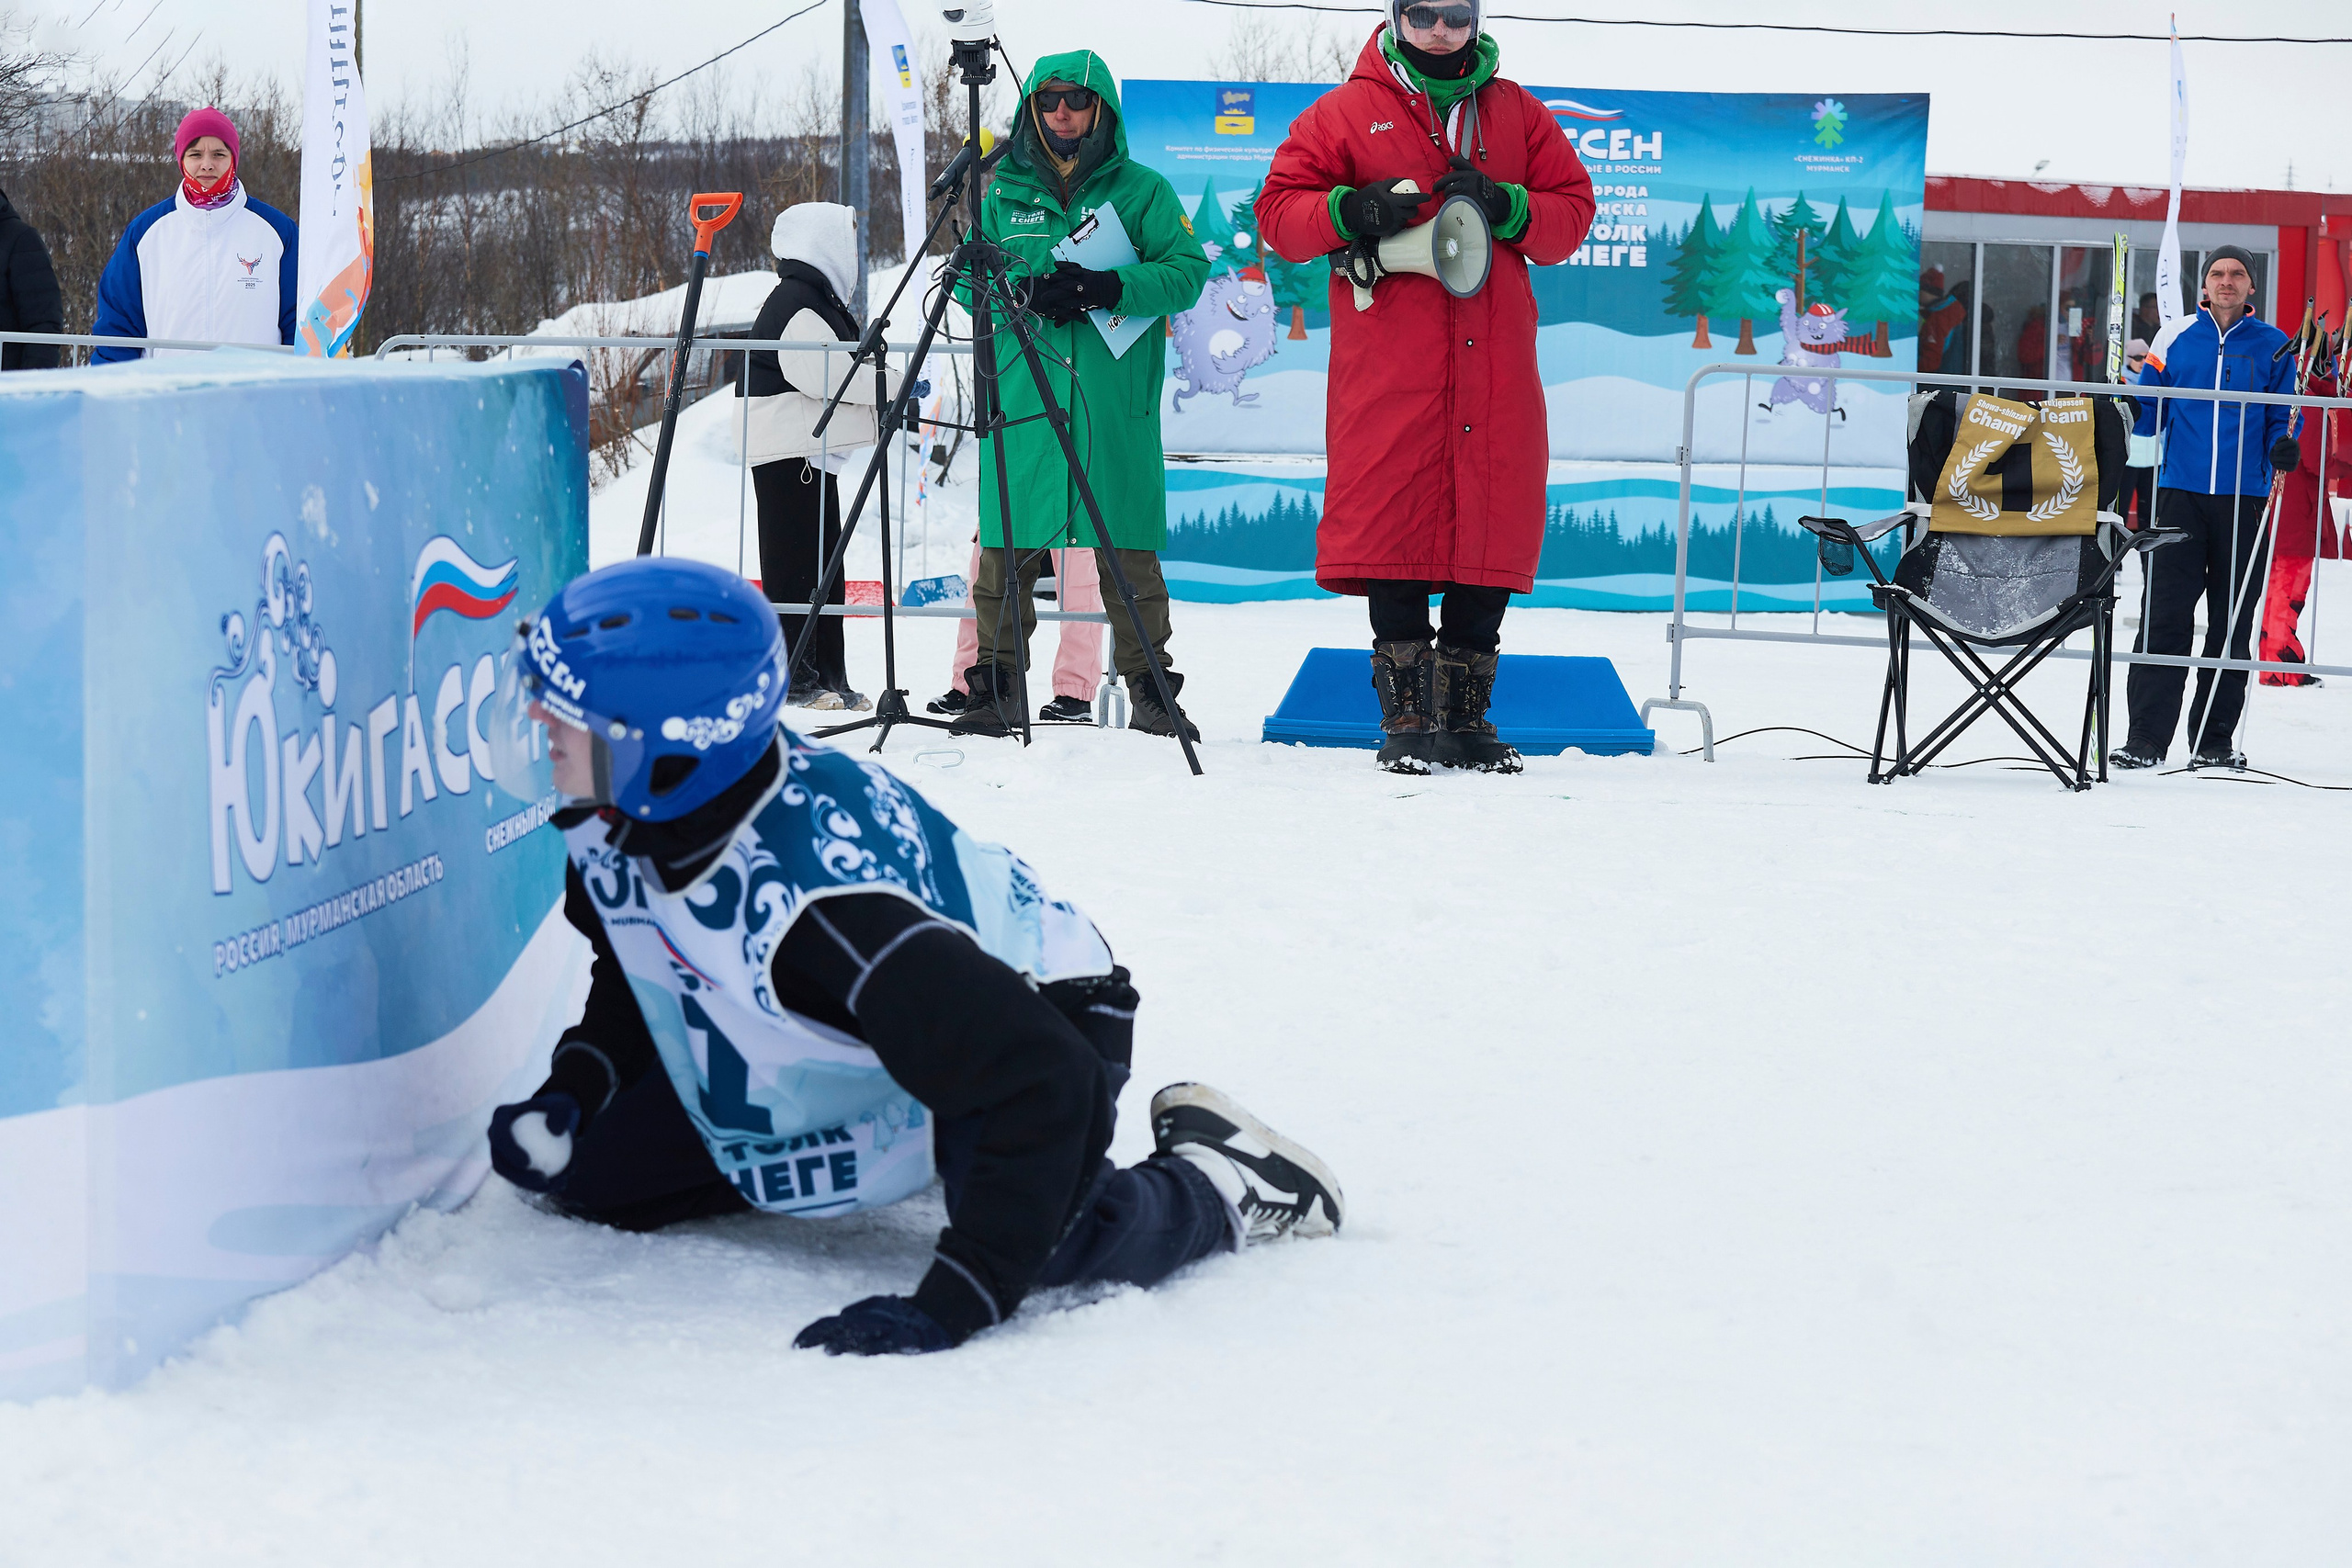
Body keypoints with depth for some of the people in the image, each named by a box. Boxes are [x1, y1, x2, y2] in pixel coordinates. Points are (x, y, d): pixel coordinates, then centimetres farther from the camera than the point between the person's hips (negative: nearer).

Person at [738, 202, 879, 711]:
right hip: (789, 453, -11)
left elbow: (840, 373, 23)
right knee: (794, 563, -8)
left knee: (823, 563, 11)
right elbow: (827, 373, -21)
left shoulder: (819, 300, 19)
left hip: (815, 451, 11)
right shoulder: (795, 305, -15)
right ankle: (792, 677, -6)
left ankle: (828, 677, 14)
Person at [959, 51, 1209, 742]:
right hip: (1021, 397, 2)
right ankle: (994, 690, 5)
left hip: (1117, 405, -2)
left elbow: (1188, 271, -1)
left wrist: (1112, 288, -17)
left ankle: (1150, 692, 5)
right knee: (1007, 548, -1)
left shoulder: (1142, 191, 8)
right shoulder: (1004, 197, 15)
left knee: (1128, 552, -2)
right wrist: (1026, 294, -9)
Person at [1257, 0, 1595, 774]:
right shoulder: (1348, 112, 8)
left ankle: (1465, 711, 9)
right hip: (1387, 362, -2)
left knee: (1493, 528, 0)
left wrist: (1507, 208, -6)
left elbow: (1574, 210, 13)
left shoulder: (1515, 113, 16)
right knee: (1393, 527, -6)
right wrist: (1352, 212, -13)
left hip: (1495, 366, 3)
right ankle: (1406, 716, 1)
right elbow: (1280, 210, 5)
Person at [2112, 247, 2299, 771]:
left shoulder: (2272, 346, 7)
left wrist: (2282, 446, -10)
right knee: (2164, 616, -6)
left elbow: (2282, 417, 10)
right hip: (2181, 494, 0)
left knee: (2232, 621, 4)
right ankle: (2147, 738, -4)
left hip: (2245, 499, 0)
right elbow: (2147, 415, 10)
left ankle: (2213, 740, 12)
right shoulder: (2176, 338, 8)